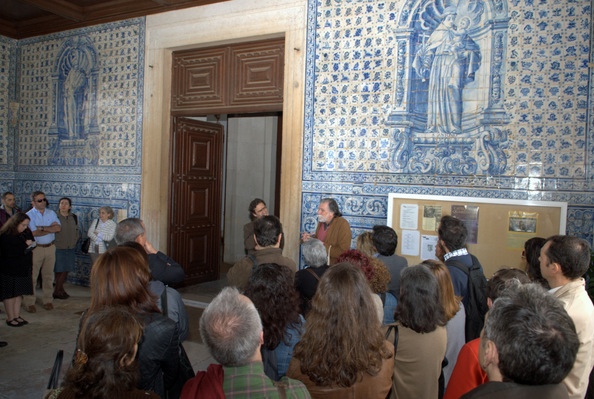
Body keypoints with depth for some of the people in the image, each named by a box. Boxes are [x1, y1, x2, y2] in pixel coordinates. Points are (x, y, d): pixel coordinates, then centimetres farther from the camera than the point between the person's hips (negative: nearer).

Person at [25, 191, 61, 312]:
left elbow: (59, 228, -4)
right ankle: (29, 302, 8)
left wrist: (42, 228, -14)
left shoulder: (51, 213, 9)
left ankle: (47, 300, 18)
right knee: (32, 276, -2)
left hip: (50, 247, 4)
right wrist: (51, 228, -6)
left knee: (48, 275, 9)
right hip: (35, 248, -3)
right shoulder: (29, 215, -4)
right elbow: (34, 233, -14)